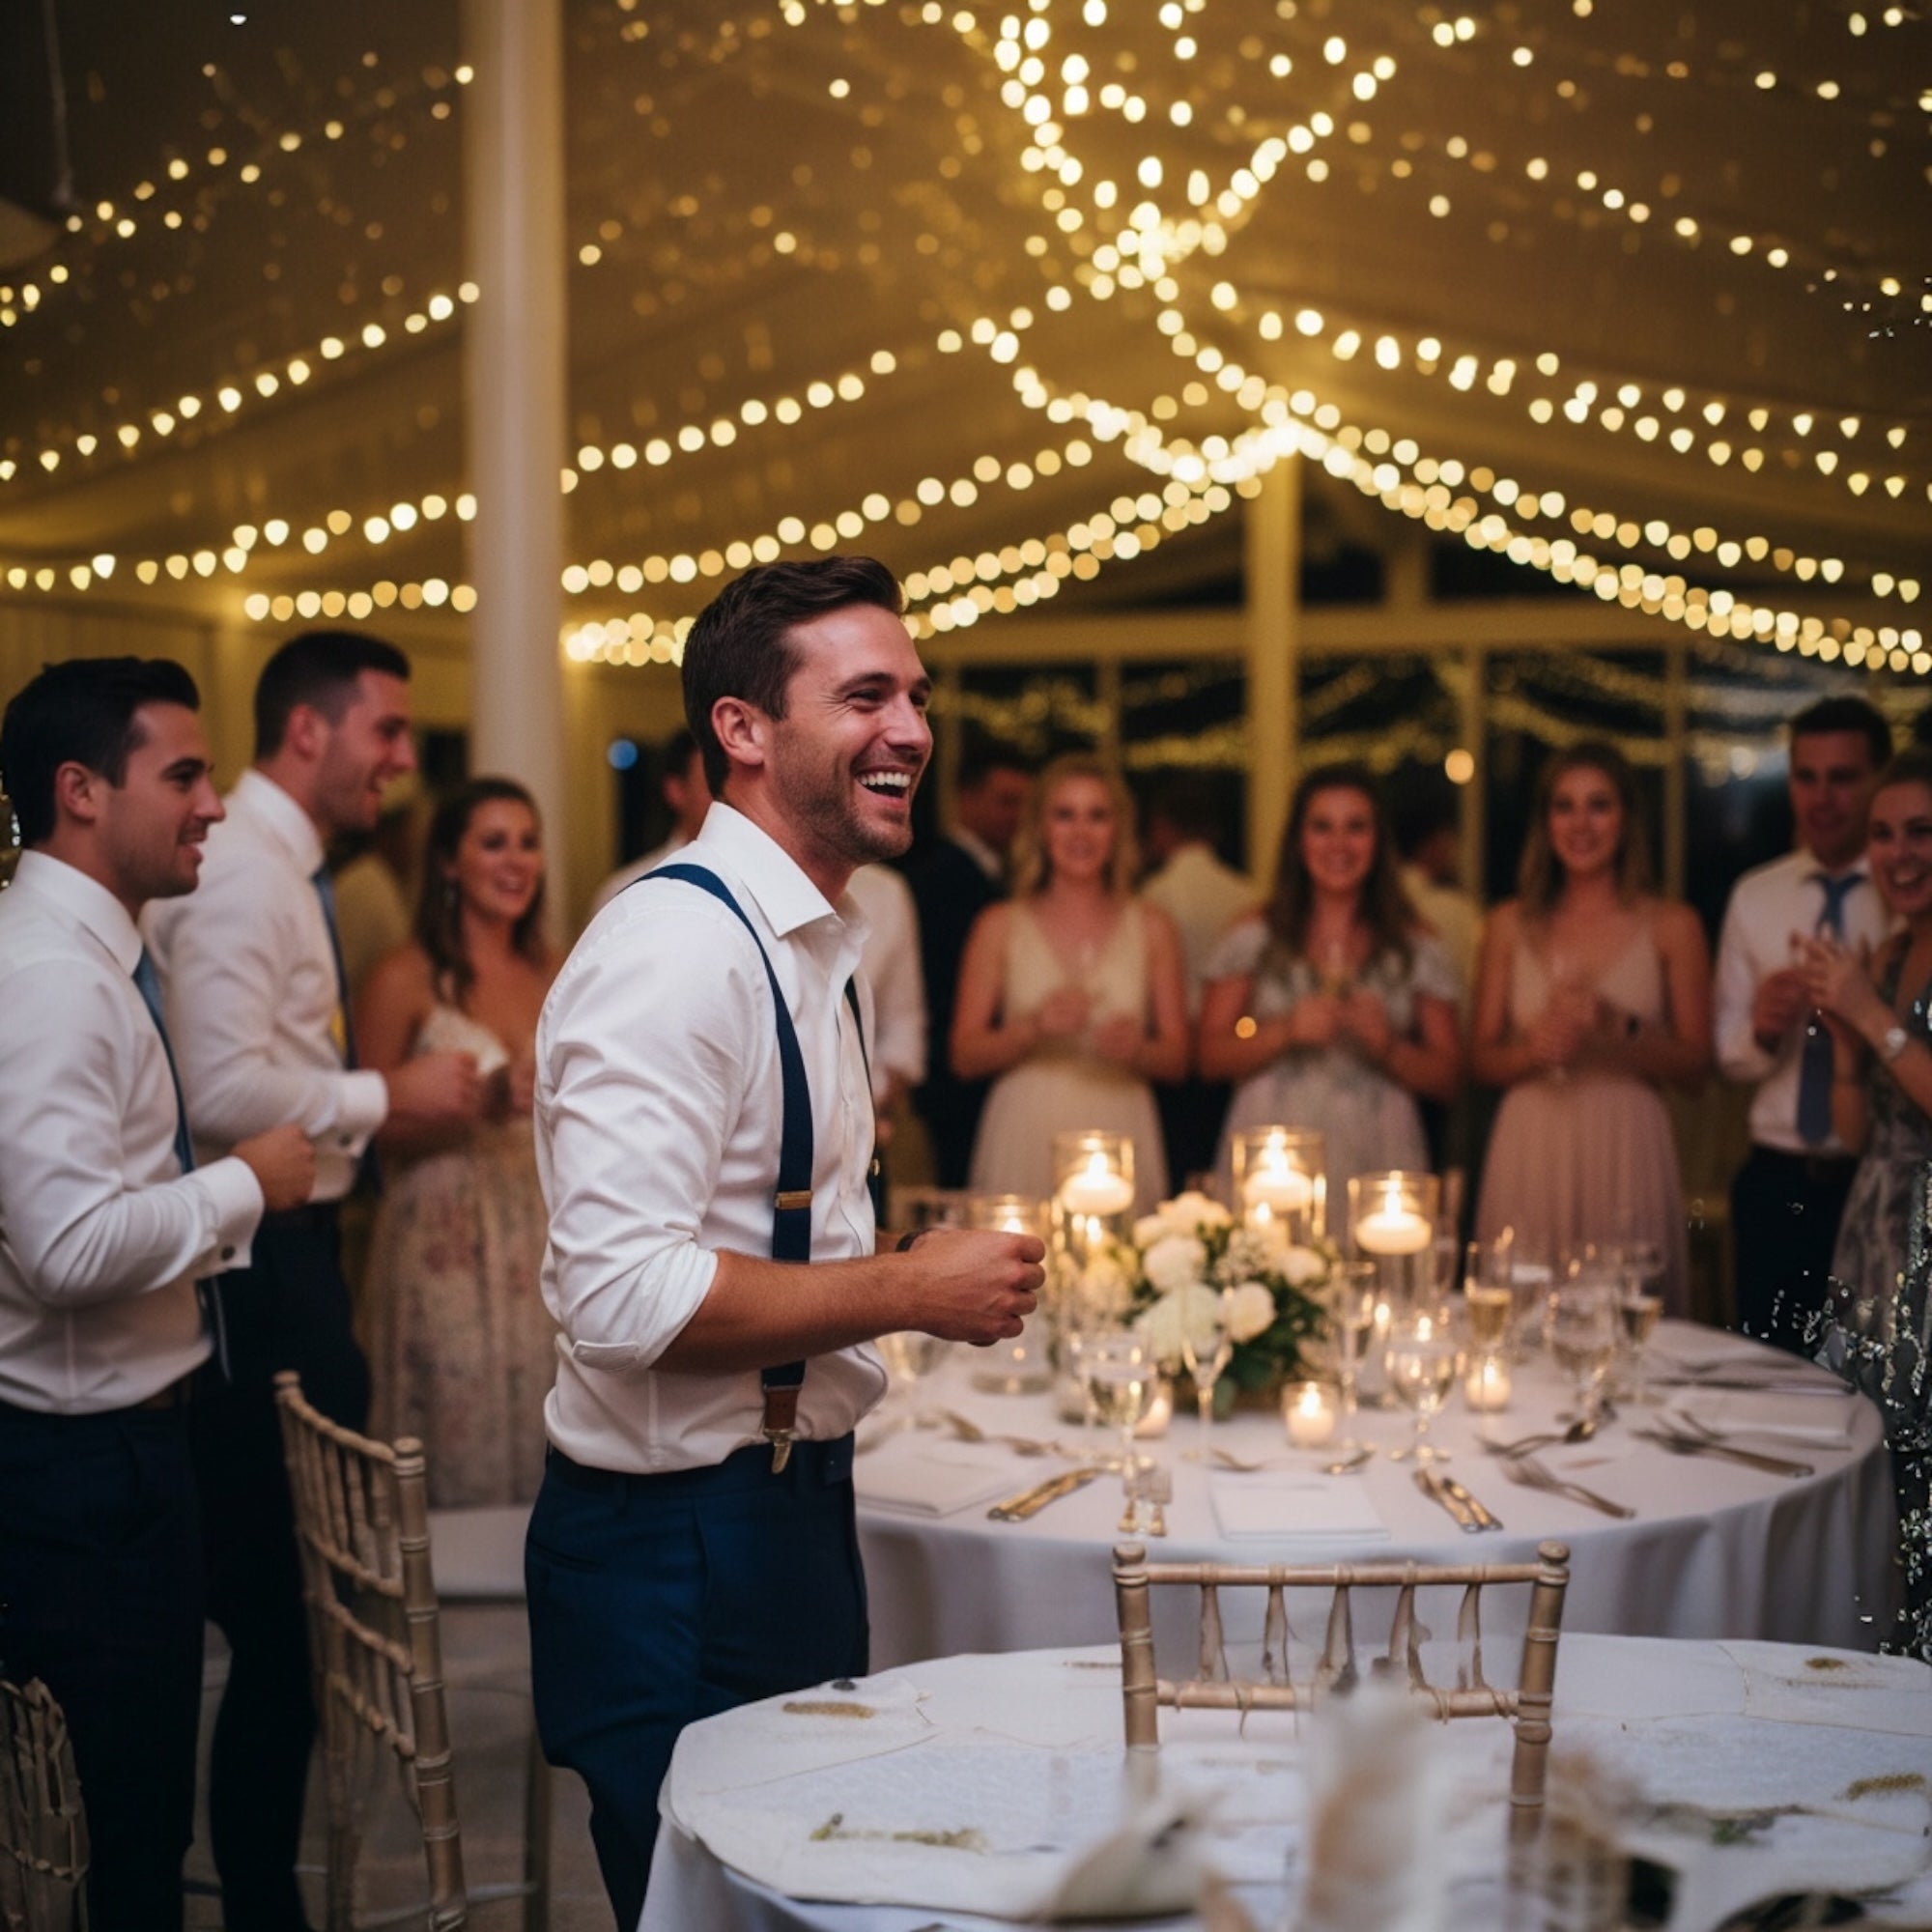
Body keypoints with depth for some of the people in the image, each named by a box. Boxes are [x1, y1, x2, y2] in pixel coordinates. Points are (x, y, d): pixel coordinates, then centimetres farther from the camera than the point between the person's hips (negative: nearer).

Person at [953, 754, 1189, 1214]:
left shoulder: (1151, 928, 9)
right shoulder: (1000, 926, 6)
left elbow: (1176, 1060, 8)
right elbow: (965, 1058, 1)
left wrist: (1137, 1048, -11)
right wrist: (1034, 1026, -13)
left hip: (1121, 1136, 1)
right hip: (1026, 1137, -1)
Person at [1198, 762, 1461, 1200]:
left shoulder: (1417, 950, 8)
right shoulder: (1254, 939, 7)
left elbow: (1445, 1079, 7)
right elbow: (1211, 1057, 3)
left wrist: (1389, 1046, -9)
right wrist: (1286, 1031, -10)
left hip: (1375, 1161, 1)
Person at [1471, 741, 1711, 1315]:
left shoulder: (1671, 925, 4)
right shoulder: (1511, 925, 9)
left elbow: (1695, 1059, 0)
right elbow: (1482, 1057, 9)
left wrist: (1617, 1027, -14)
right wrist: (1534, 1048, -11)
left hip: (1626, 1149, -1)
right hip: (1531, 1150, 1)